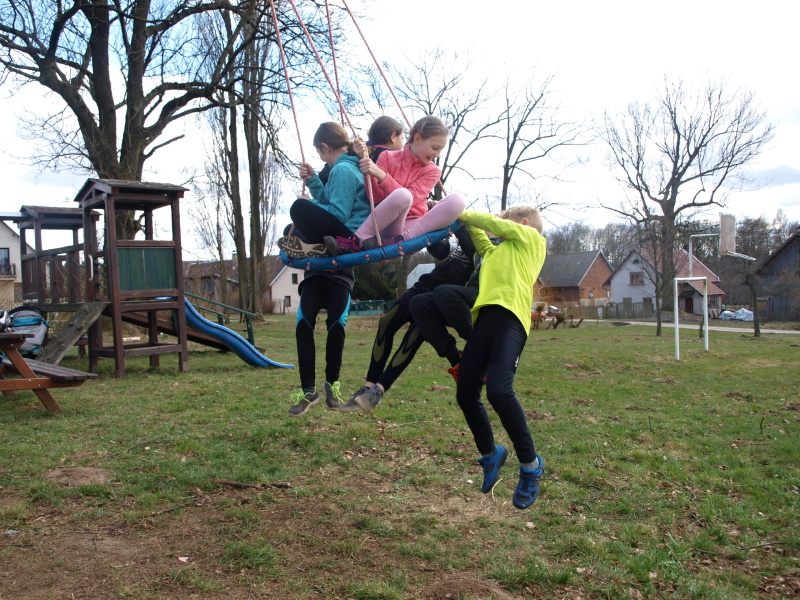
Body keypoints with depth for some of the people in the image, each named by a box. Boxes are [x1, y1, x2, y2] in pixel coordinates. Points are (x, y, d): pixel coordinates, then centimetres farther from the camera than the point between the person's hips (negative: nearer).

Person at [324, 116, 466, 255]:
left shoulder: (433, 171, 6)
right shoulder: (388, 157, 6)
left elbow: (409, 200, -11)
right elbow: (376, 198, -3)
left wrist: (381, 175, -22)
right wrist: (369, 174, -19)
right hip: (388, 227, -2)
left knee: (458, 200, -26)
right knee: (402, 194, -36)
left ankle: (401, 240, -31)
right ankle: (358, 241, -28)